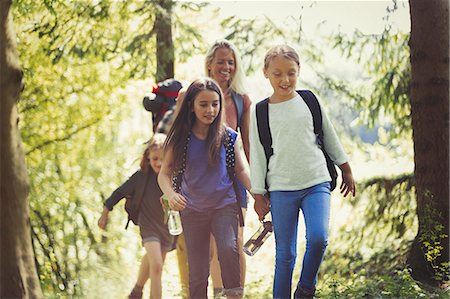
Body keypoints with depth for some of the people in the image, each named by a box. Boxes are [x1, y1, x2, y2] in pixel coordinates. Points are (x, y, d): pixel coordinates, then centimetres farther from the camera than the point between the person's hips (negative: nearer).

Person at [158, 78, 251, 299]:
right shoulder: (181, 138, -4)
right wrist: (170, 195, -21)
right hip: (192, 209, 1)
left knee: (228, 248, -28)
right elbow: (164, 174, -1)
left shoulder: (227, 136, -3)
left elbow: (240, 170, 9)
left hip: (224, 204, -1)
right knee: (197, 273, 4)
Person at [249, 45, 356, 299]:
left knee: (318, 238, -19)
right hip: (281, 189, 0)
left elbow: (330, 137, 15)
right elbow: (257, 155, 5)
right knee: (285, 253, 0)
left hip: (316, 183, 0)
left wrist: (346, 171, 18)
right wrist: (259, 195, 3)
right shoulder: (260, 112, 2)